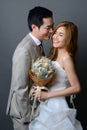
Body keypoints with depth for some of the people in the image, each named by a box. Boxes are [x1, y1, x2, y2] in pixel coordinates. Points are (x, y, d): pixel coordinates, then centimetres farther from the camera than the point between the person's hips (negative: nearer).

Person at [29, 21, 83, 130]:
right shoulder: (56, 54, 4)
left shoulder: (66, 57, -20)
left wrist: (47, 94, -20)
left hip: (57, 106, -7)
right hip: (48, 104, 7)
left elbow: (76, 88, -21)